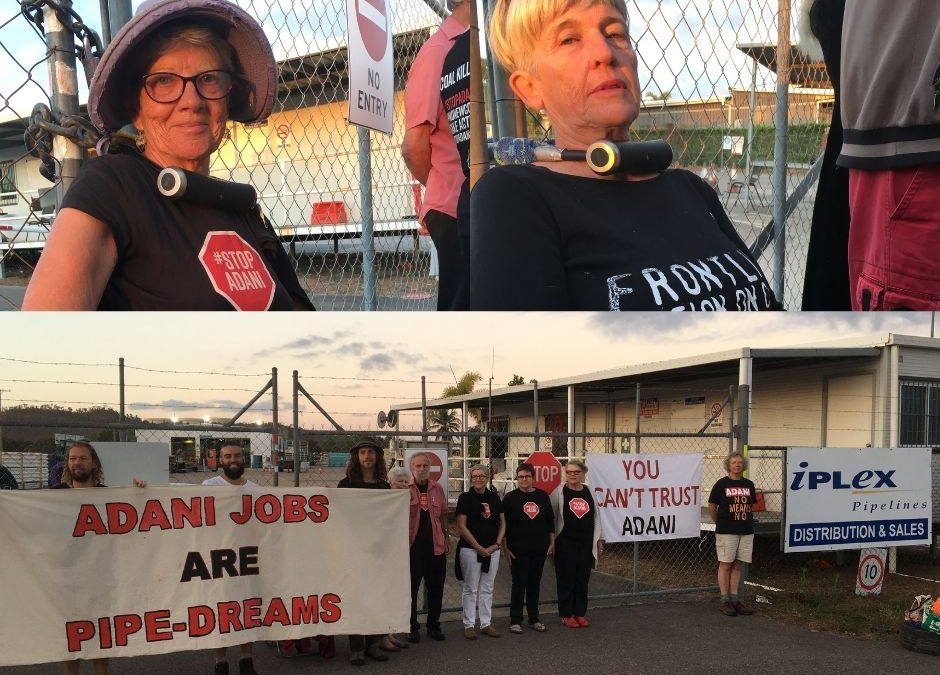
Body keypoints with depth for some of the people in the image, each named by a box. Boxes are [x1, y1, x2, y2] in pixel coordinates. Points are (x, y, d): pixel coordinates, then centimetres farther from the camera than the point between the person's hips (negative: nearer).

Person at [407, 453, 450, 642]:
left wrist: (446, 540, 14)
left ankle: (434, 625, 21)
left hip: (436, 546, 4)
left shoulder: (437, 489, 10)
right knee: (410, 589, 3)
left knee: (436, 589, 9)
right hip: (412, 546, -4)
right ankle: (412, 628, 13)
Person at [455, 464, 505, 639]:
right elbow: (461, 526, -9)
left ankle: (486, 623, 19)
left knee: (487, 589, 11)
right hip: (471, 550, -4)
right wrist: (479, 547, -11)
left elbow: (502, 523, 12)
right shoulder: (465, 498, -5)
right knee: (471, 589, 2)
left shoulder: (494, 497, 8)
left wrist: (497, 544, -2)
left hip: (492, 551, 4)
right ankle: (469, 625, 9)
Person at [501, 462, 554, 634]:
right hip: (518, 549, -3)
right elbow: (503, 524, -2)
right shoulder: (510, 498, -3)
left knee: (535, 584, 10)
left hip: (539, 549, 3)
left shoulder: (542, 496, 7)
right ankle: (515, 621, 8)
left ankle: (534, 619, 20)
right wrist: (505, 548, -6)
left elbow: (550, 521, 14)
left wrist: (552, 543, 10)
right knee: (519, 584, -1)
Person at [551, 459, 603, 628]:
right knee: (566, 579, 1)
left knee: (583, 579, 8)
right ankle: (566, 615, 10)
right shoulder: (559, 493, -3)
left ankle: (580, 613, 18)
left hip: (586, 544, 4)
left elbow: (596, 517, 15)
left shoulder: (589, 492, 8)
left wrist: (599, 539, 12)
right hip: (566, 543, -4)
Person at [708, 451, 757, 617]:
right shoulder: (721, 484, -4)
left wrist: (747, 522, 15)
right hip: (726, 532, -4)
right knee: (725, 565, -1)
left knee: (737, 566, 8)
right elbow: (712, 507, 3)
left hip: (746, 531, 4)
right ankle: (724, 601, 3)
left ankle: (735, 599, 13)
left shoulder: (749, 485, 10)